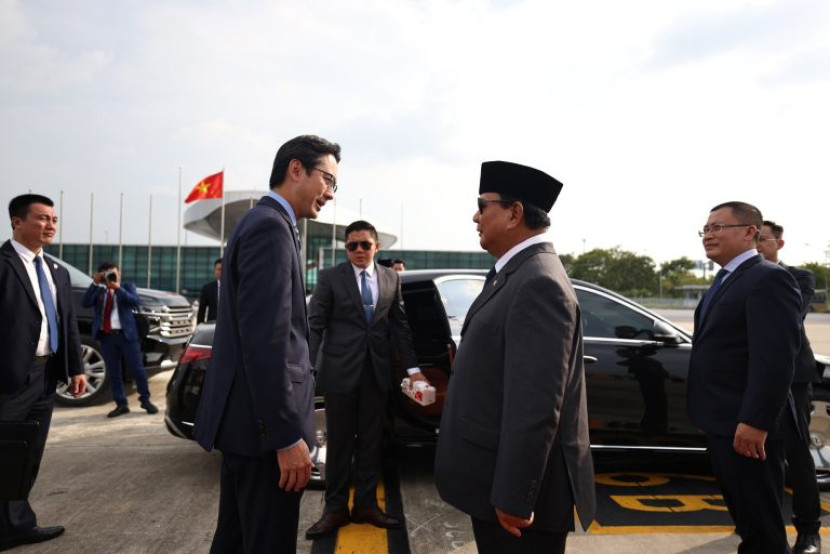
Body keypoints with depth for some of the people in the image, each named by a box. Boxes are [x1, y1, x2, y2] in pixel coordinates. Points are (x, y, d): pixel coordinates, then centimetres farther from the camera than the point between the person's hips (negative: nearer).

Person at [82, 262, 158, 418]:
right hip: (106, 336, 3)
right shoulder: (98, 291, 11)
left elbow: (136, 301, -12)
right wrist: (94, 283, -13)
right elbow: (85, 303, -6)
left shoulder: (127, 287, 6)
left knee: (137, 368, 2)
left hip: (126, 334, -2)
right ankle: (121, 404, 16)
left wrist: (118, 288, -19)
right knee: (113, 372, 7)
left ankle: (145, 400, 16)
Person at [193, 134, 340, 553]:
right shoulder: (271, 227, -17)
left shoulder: (260, 222, 15)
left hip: (246, 416, 10)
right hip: (264, 423, -10)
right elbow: (265, 341, -24)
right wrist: (287, 436, -21)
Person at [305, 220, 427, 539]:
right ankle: (336, 508, 21)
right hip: (339, 370, -3)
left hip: (377, 371, 3)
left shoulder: (391, 279, 8)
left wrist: (412, 367, 5)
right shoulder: (330, 278, -2)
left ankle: (366, 505, 25)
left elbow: (399, 324, 10)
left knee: (371, 441, 11)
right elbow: (315, 324, -5)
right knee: (339, 442, 7)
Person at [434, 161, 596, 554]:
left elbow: (535, 404, -26)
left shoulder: (538, 283, -22)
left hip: (515, 485, -9)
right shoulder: (518, 273, 10)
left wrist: (514, 496, -23)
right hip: (499, 474, 9)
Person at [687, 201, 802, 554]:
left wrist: (755, 422, -26)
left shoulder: (769, 279, -16)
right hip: (721, 422, 10)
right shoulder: (724, 281, 15)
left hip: (747, 427, -10)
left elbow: (775, 359, -24)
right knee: (743, 512, 22)